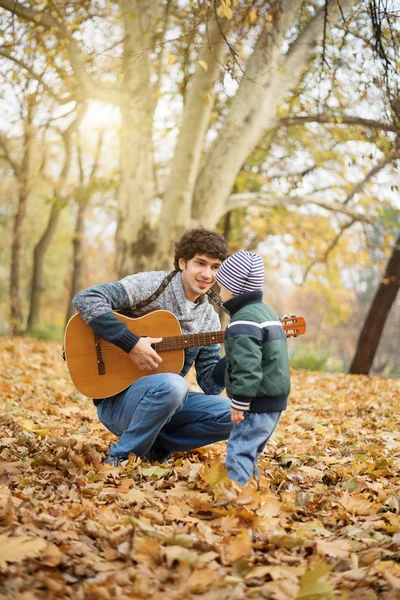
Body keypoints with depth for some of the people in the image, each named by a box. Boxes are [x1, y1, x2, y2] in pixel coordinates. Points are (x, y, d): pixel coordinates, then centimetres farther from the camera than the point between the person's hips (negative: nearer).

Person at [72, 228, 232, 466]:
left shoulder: (209, 319, 6)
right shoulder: (153, 284, -10)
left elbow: (210, 384, 5)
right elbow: (86, 299, -21)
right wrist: (132, 343, -26)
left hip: (162, 399, 6)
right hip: (116, 397, -6)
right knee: (172, 385, -36)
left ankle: (154, 446, 2)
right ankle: (120, 458, -15)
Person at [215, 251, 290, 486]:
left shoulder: (243, 322, -18)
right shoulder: (267, 312, 16)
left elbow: (247, 366, -25)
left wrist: (239, 402, -20)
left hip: (258, 402, -10)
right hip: (275, 399, 10)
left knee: (239, 450, -10)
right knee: (250, 449, 19)